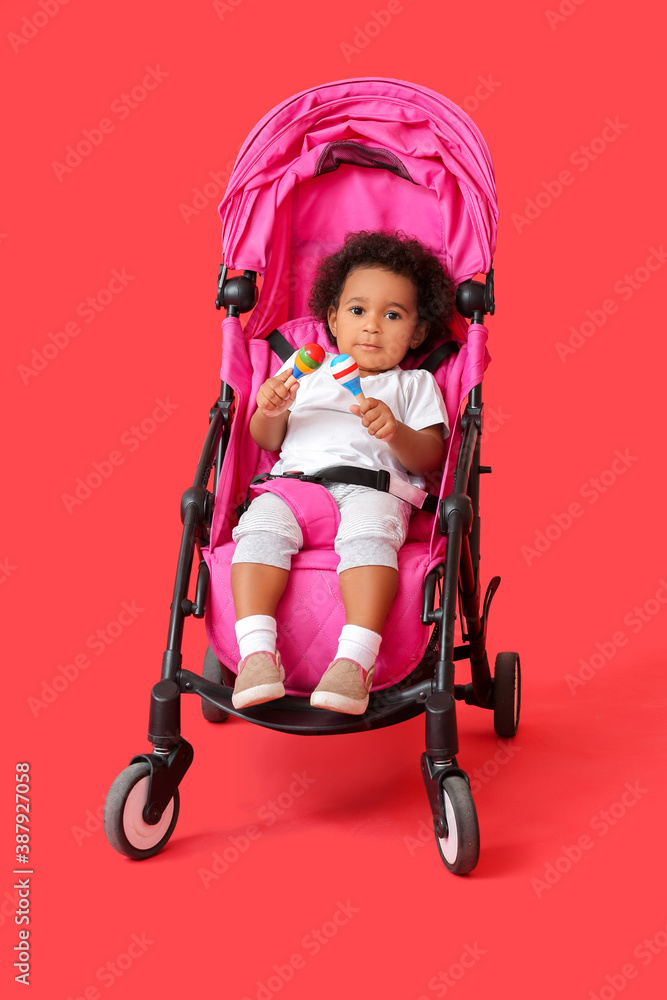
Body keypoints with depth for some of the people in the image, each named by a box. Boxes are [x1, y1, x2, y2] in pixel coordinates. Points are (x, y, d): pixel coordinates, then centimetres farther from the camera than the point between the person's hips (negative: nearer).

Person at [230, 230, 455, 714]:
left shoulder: (415, 385, 22)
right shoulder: (305, 369, 28)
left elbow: (430, 458, 9)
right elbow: (267, 441, 24)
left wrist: (395, 431, -11)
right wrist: (269, 410, 1)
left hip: (373, 487, -2)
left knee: (369, 532, -37)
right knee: (263, 525, -32)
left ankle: (355, 659, -45)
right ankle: (257, 652, -37)